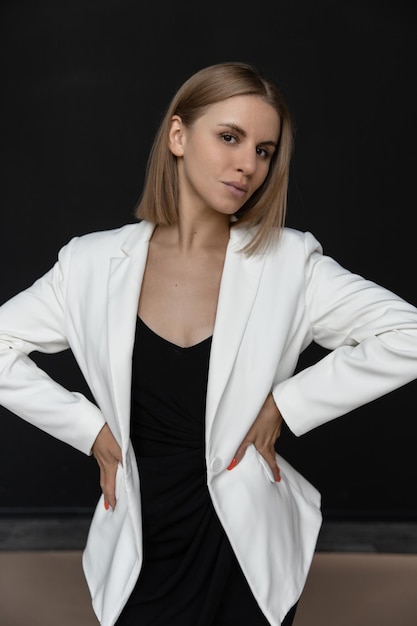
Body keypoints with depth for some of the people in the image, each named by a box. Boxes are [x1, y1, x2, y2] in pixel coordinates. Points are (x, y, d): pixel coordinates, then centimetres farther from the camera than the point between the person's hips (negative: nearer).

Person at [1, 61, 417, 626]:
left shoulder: (289, 262, -10)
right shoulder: (94, 265, -6)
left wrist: (285, 405, -14)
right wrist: (90, 429, -5)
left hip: (249, 552, 0)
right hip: (139, 554, 0)